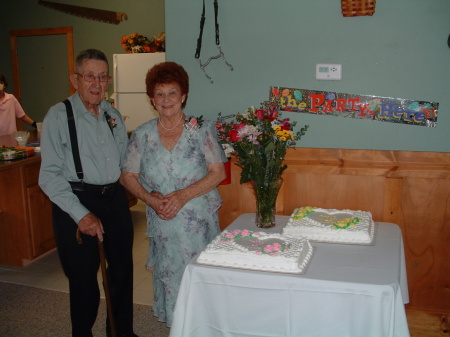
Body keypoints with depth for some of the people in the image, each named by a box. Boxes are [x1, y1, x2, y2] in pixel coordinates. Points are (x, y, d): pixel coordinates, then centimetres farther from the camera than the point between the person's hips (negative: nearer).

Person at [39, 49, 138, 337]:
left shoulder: (113, 115, 9)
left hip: (115, 201, 5)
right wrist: (82, 214, -18)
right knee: (83, 278, 7)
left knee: (123, 272, 15)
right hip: (76, 203, -5)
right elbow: (50, 175, -12)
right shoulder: (59, 116, -8)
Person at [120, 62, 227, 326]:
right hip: (163, 223, 2)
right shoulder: (142, 135, 4)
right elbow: (128, 176, 6)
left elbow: (218, 173, -6)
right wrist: (150, 198, -11)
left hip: (199, 222, -2)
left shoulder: (202, 129, -2)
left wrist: (184, 195, -17)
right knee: (169, 276, 8)